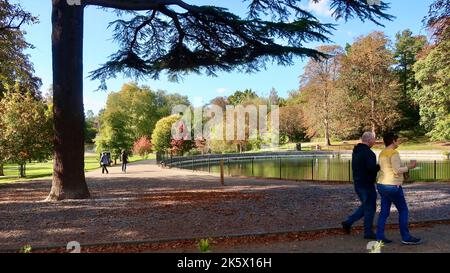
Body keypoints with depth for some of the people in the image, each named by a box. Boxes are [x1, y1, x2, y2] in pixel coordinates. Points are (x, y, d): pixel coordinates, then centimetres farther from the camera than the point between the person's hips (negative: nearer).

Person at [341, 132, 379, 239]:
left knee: (365, 206, 21)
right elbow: (372, 168, -29)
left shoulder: (356, 151, 10)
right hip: (367, 184, -9)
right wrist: (380, 166, -9)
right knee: (370, 207, 4)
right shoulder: (368, 153, -20)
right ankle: (368, 232, 14)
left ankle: (348, 222, 16)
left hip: (357, 183, 9)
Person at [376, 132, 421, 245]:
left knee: (384, 212, 9)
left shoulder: (382, 153, 13)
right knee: (403, 210, 4)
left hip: (382, 185, 9)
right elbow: (397, 170, -19)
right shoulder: (393, 153, -15)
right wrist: (409, 167, -7)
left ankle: (380, 237, 9)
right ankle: (406, 237, 9)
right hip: (392, 186, -9)